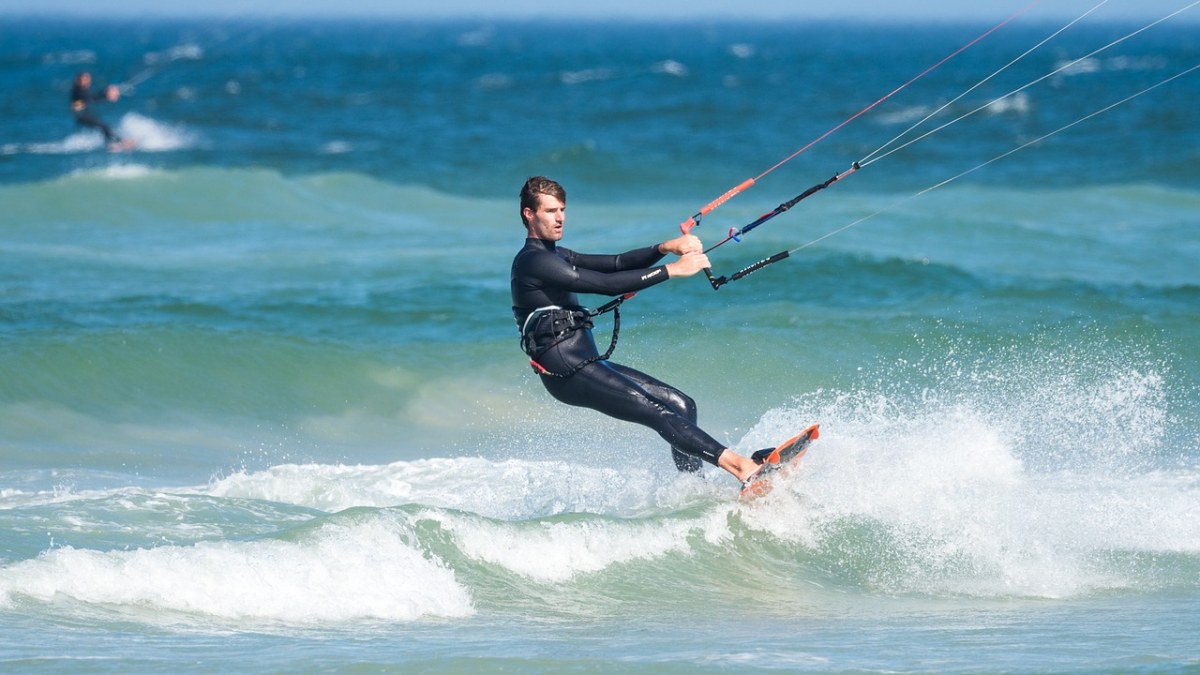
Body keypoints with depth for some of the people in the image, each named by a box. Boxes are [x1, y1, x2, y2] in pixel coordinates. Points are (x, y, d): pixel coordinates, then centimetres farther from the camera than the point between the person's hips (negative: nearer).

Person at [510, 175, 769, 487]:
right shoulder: (533, 262, -11)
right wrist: (672, 270, -16)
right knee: (661, 413, -21)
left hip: (589, 364, 10)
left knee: (682, 405, 3)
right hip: (568, 373, -10)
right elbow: (607, 284, -17)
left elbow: (617, 263, 11)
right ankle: (743, 467, -30)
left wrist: (665, 248, -6)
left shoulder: (555, 257, 20)